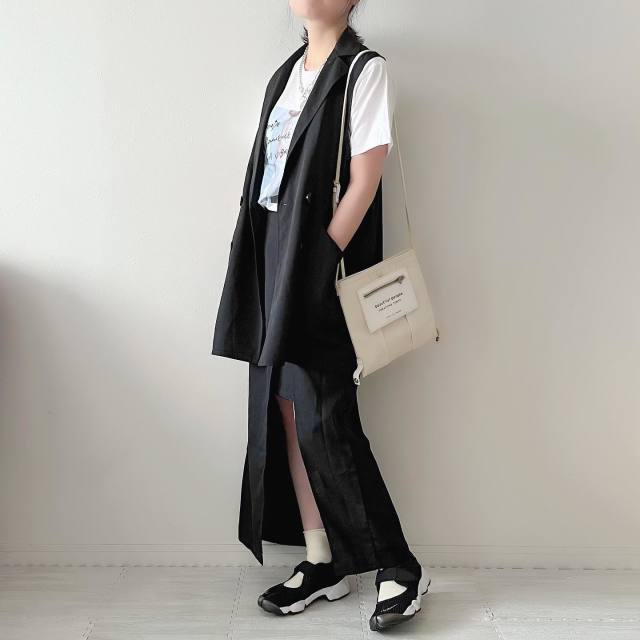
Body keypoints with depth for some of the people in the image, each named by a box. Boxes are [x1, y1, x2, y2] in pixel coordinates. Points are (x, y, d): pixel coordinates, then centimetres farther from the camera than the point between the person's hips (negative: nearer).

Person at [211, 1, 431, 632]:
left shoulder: (365, 70, -4)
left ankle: (399, 567, 8)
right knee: (284, 412, 6)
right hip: (274, 258, 7)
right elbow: (269, 174, 16)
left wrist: (318, 263, -16)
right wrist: (267, 264, 9)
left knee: (323, 420, -7)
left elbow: (364, 180, -12)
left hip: (319, 267, -7)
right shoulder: (288, 72, 18)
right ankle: (322, 563, 18)